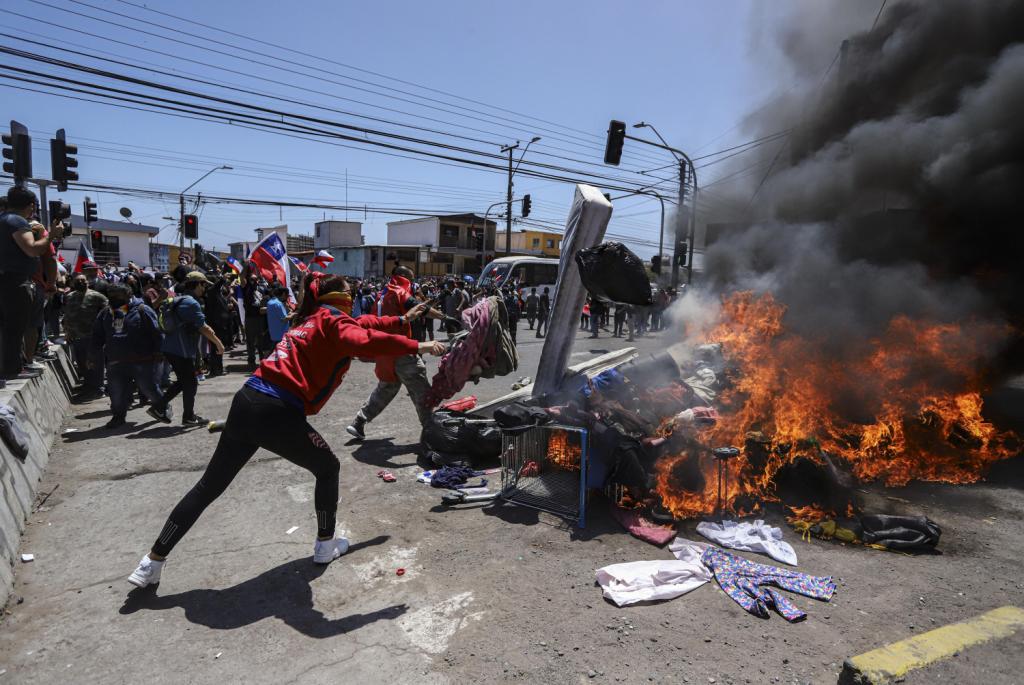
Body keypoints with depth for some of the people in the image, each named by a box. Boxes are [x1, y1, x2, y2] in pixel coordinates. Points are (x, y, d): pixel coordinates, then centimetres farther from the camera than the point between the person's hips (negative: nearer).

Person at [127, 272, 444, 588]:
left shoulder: (312, 319, 23)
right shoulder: (332, 321, -2)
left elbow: (360, 325, 35)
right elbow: (364, 340, -24)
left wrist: (401, 320, 40)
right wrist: (416, 346, -22)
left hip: (246, 403, 8)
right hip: (277, 414, -8)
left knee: (208, 486, 18)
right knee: (328, 469, 16)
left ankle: (153, 561, 26)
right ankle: (326, 544, 28)